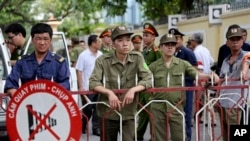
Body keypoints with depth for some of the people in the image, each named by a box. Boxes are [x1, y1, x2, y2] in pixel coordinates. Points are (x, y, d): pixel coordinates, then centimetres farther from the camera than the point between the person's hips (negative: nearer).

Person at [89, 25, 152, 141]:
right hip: (108, 114, 0)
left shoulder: (137, 58, -2)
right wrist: (109, 92, -31)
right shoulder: (102, 60, -7)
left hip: (129, 114, 0)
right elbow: (93, 83, -14)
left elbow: (148, 79, -7)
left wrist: (133, 89, -25)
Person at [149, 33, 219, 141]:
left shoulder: (183, 64, 4)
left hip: (176, 107, 0)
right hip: (158, 108, 0)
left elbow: (197, 74, -3)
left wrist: (210, 76, -19)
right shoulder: (153, 66, 3)